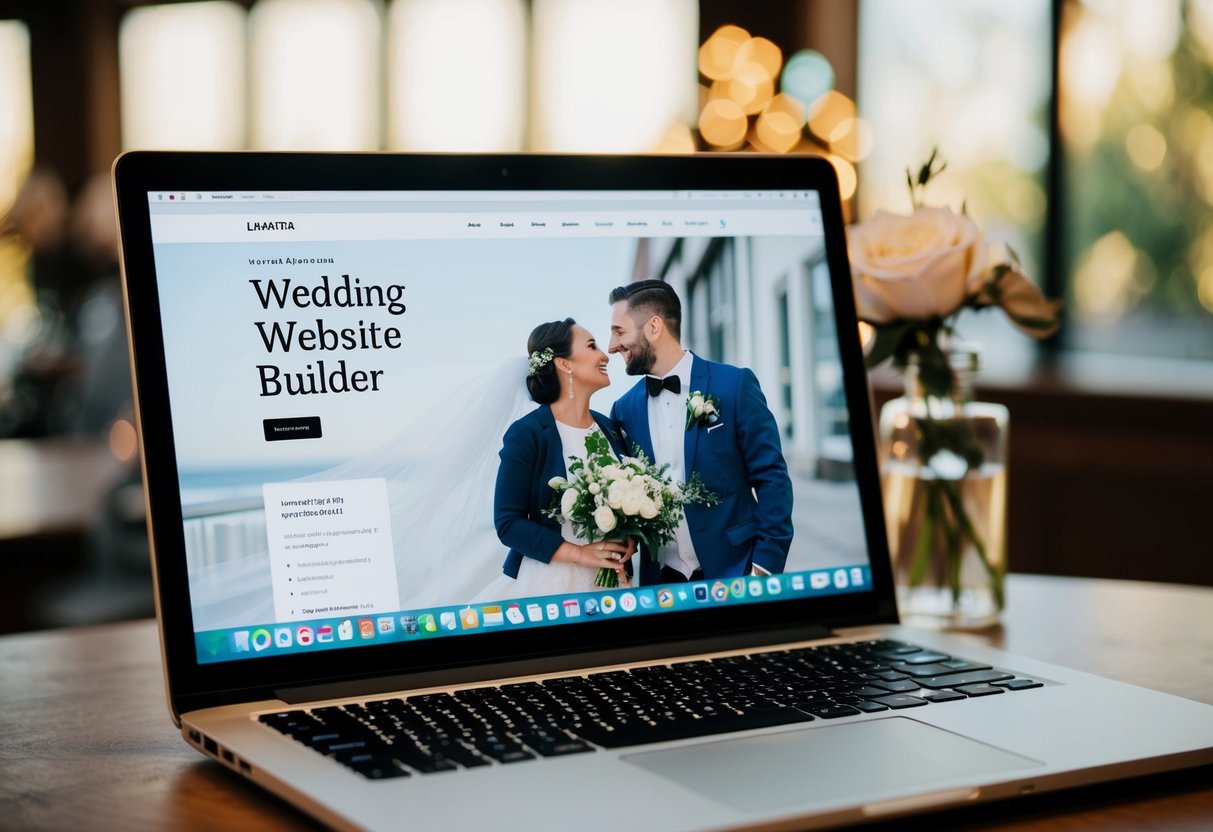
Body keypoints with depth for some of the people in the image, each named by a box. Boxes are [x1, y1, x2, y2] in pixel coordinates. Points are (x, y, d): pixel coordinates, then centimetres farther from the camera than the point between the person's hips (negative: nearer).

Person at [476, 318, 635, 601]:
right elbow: (508, 523, -12)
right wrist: (579, 554, -18)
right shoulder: (527, 433, -10)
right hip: (548, 581, -5)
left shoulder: (609, 428, 6)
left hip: (607, 582, 5)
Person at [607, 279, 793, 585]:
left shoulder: (735, 385, -6)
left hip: (733, 573, -3)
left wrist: (765, 566, -12)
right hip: (660, 582, 3)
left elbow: (771, 479, -6)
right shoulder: (625, 409, 5)